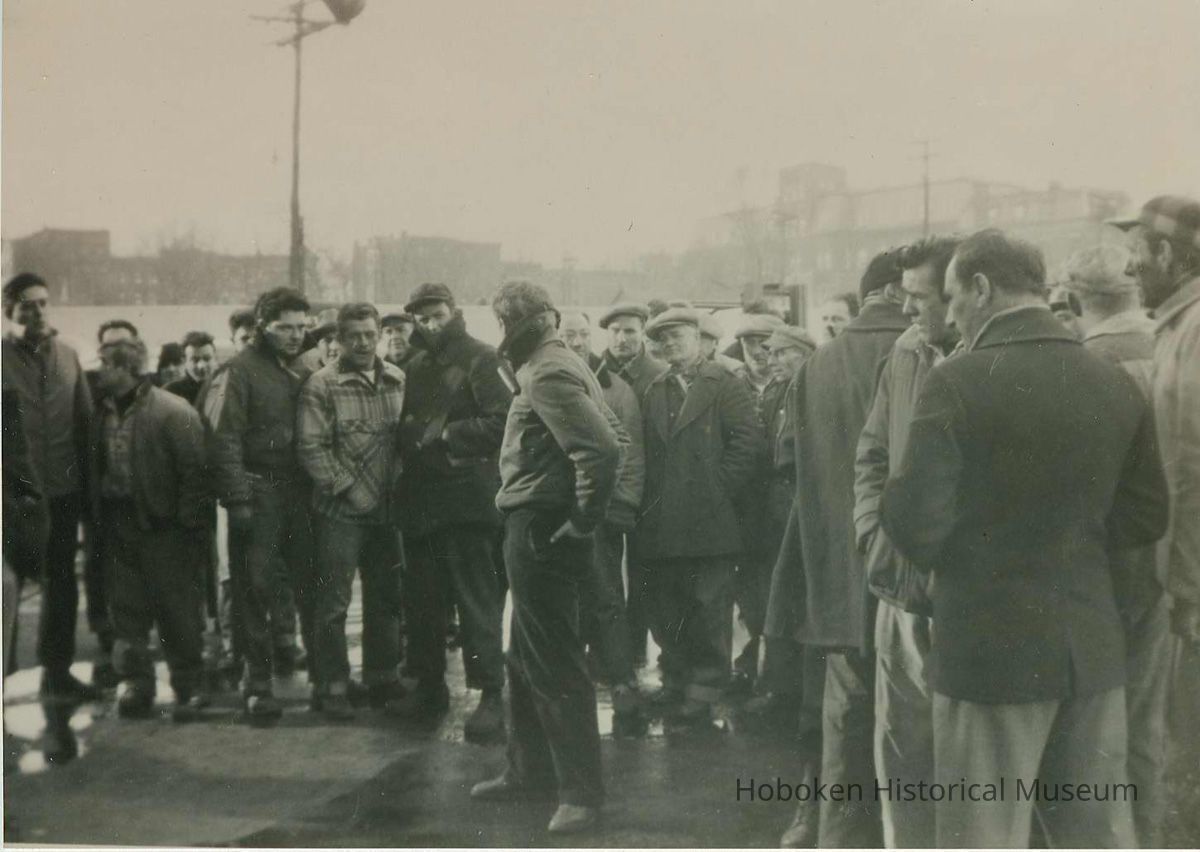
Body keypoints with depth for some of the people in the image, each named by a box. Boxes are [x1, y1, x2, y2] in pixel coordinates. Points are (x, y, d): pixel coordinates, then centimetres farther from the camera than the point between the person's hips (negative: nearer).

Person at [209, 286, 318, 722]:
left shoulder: (301, 372, 15)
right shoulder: (242, 370, -4)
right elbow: (225, 438, -10)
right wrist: (238, 498, -16)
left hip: (298, 492, 5)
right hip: (258, 493, -5)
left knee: (310, 583, 6)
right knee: (255, 588, -1)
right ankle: (258, 683, 7)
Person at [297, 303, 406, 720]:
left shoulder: (398, 380, 7)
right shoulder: (322, 385, -7)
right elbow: (311, 447, -10)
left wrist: (397, 483, 1)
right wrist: (349, 489, -12)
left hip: (385, 508, 5)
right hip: (340, 510, -4)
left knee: (386, 597, 12)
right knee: (333, 603, 0)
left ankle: (383, 677, 25)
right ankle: (331, 687, 10)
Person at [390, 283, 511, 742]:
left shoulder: (480, 359, -5)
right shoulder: (417, 364, 17)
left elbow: (500, 422, -15)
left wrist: (447, 434, -13)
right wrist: (411, 437, 4)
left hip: (465, 498, -7)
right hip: (420, 498, 7)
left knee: (477, 600, -5)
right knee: (422, 600, 13)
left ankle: (491, 695, 1)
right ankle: (429, 686, 25)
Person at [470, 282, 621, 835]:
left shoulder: (546, 374, -16)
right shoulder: (557, 366, 14)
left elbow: (602, 447, -27)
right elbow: (608, 433, 18)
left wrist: (582, 518, -19)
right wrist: (585, 513, 15)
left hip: (541, 533, -11)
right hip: (537, 530, 11)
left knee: (554, 666, -4)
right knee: (526, 659, 20)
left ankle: (581, 791, 4)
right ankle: (530, 770, 33)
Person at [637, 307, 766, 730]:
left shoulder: (725, 385, 1)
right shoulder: (654, 391, 16)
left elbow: (750, 443, -8)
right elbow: (648, 452, 13)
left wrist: (718, 492, -10)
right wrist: (649, 509, 3)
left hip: (709, 525, -5)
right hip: (662, 529, 5)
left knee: (708, 613, -2)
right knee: (667, 618, 9)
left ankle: (700, 702, 8)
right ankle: (675, 695, 20)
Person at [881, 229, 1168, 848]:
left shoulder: (958, 383, -15)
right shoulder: (1117, 386, 3)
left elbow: (913, 522, -18)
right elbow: (1145, 518, 8)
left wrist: (941, 559, 3)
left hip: (989, 651, -5)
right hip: (1092, 649, 6)